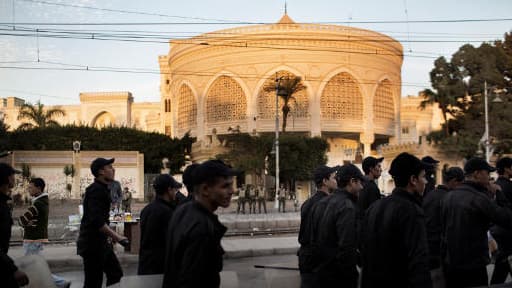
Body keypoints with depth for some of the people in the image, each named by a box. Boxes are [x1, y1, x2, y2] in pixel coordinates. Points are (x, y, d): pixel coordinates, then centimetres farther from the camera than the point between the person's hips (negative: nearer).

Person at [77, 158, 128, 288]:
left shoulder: (102, 189, 14)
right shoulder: (96, 190, -18)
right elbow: (96, 220, -27)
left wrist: (110, 235, 19)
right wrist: (115, 236, -24)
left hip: (101, 242, 10)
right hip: (92, 244, -10)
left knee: (115, 274, 14)